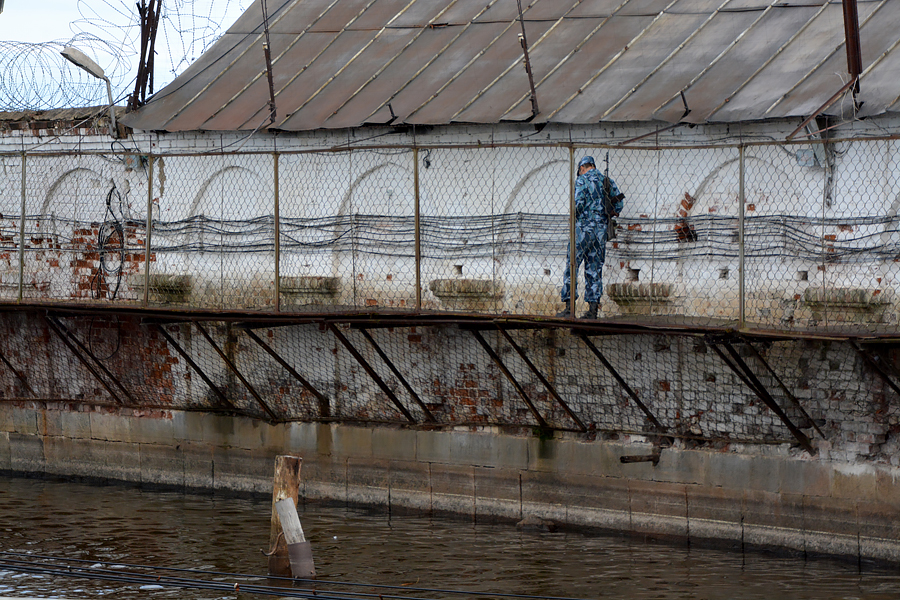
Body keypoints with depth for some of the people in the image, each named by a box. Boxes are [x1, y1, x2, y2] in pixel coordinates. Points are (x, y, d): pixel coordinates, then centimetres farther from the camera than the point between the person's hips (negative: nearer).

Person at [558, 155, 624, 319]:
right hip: (601, 230, 5)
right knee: (595, 270, 8)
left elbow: (578, 203, -16)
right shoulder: (608, 182, 11)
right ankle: (593, 309, 3)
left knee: (572, 266, -2)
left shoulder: (582, 181, -5)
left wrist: (574, 216, 4)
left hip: (583, 228, -5)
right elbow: (618, 207, 9)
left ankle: (569, 307, -9)